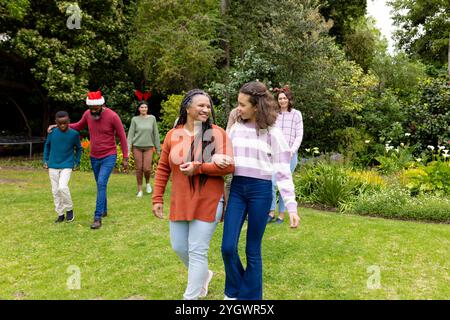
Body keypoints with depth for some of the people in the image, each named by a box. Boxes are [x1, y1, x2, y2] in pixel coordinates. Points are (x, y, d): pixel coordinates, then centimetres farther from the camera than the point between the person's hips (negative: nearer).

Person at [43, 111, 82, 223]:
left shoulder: (74, 134, -9)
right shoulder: (52, 132, -5)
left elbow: (78, 148, 6)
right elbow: (47, 145, 11)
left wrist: (76, 162, 3)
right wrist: (45, 160, 8)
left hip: (67, 166, -3)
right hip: (53, 166, 3)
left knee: (62, 187, -20)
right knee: (55, 191, 5)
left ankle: (69, 209, 2)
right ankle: (60, 214, 18)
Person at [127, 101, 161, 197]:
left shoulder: (152, 118, 3)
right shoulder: (135, 119, 1)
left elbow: (155, 134, 7)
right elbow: (130, 134, 0)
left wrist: (158, 148, 7)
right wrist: (128, 149, -6)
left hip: (148, 147, 0)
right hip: (137, 147, 0)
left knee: (147, 169, -8)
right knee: (139, 169, 2)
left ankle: (147, 183, 23)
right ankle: (140, 190, 15)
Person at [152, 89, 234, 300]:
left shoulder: (217, 133, -7)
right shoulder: (173, 135, 2)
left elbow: (228, 166, -15)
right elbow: (162, 169, 7)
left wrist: (198, 168, -22)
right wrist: (157, 199, 4)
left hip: (208, 203, -4)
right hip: (180, 203, 5)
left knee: (197, 251, 0)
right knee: (179, 247, 16)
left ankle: (191, 296, 18)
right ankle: (203, 275, 44)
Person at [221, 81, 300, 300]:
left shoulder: (272, 133, -5)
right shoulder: (235, 129, 7)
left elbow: (283, 172, -7)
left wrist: (292, 207, -13)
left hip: (261, 191, -3)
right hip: (236, 188, 3)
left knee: (253, 250, 6)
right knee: (228, 247, 0)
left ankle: (250, 295, 25)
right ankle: (234, 290, 27)